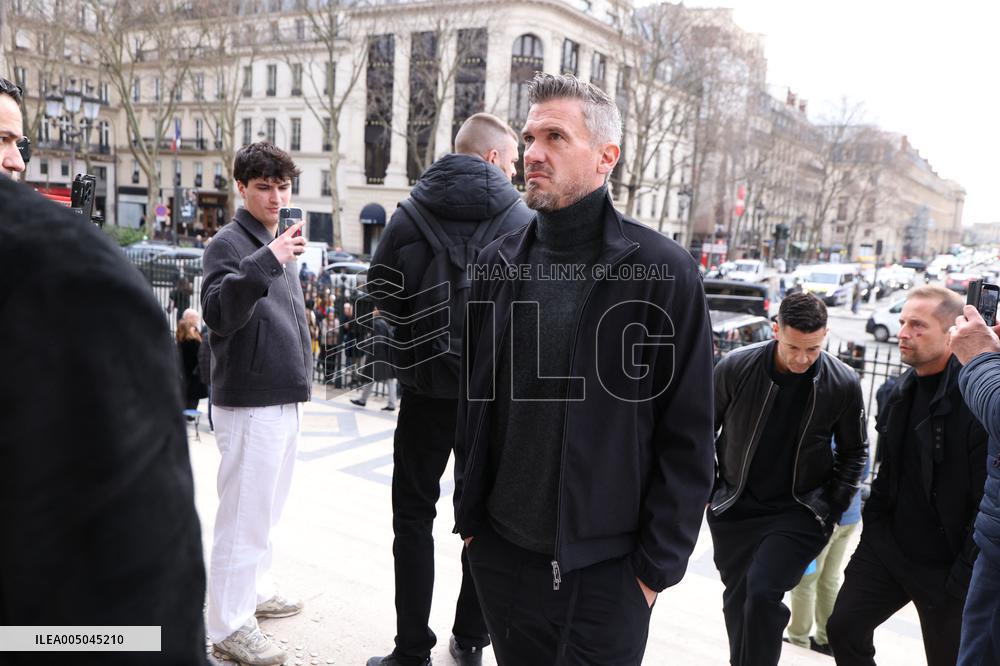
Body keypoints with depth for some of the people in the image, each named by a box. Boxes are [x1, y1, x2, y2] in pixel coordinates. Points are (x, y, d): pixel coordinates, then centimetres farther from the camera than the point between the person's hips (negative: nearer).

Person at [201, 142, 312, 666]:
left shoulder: (279, 244, 15)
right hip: (249, 403, -9)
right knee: (244, 515, -2)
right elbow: (219, 314, -26)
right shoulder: (228, 243, -10)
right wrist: (265, 262, -36)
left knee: (267, 510, 20)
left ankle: (254, 590, 35)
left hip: (287, 400, 9)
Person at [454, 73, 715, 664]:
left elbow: (687, 440, -10)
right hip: (501, 553, 4)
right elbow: (474, 403, 9)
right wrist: (469, 516, 8)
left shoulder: (664, 271, -12)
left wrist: (657, 565, -9)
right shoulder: (499, 264, 2)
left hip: (606, 570, -4)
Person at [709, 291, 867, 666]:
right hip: (734, 508, 2)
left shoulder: (843, 383, -11)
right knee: (737, 600, 14)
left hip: (799, 512, -1)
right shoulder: (736, 367, -13)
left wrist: (833, 508, -2)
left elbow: (854, 451, 5)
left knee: (763, 593, -18)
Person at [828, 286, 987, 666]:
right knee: (844, 627, 6)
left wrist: (963, 578, -17)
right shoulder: (905, 390, 6)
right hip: (889, 545, 7)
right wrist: (873, 527, 11)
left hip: (945, 563, -6)